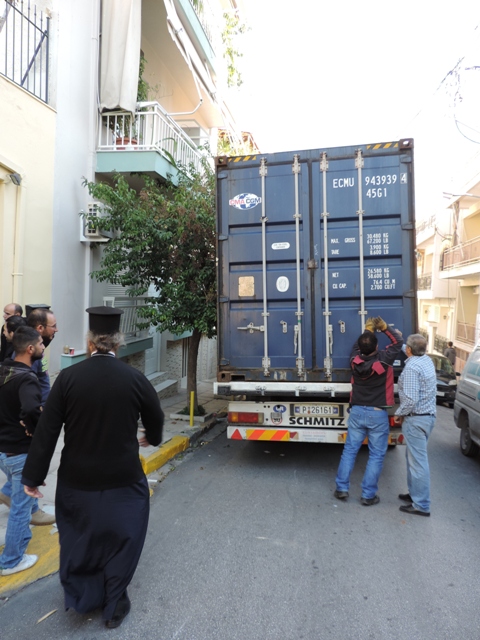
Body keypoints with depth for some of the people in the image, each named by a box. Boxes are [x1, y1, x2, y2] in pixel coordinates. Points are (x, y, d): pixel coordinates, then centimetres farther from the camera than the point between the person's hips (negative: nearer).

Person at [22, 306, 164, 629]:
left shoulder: (68, 377, -13)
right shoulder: (135, 378, -14)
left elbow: (47, 430, -10)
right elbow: (156, 419, 1)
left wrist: (34, 475, 2)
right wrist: (151, 438, 23)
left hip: (76, 480, 2)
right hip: (123, 480, -1)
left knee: (79, 538, 25)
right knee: (119, 539, 20)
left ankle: (80, 596, 47)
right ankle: (114, 606, 37)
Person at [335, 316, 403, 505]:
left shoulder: (355, 360, -7)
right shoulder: (383, 360, -16)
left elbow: (357, 346, 17)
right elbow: (398, 341, -1)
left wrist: (368, 330, 21)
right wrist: (384, 327, 4)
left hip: (357, 412, 3)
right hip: (378, 414, -3)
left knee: (349, 450, 12)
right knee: (376, 455, 7)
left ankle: (341, 488, 18)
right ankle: (368, 495, 12)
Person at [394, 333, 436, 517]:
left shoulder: (411, 367, -21)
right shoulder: (427, 360, 7)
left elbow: (410, 399, -25)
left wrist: (399, 413, -11)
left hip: (416, 418, -10)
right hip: (428, 415, 10)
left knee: (418, 460, -2)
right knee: (414, 456, 21)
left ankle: (421, 505, 7)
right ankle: (415, 493, 32)